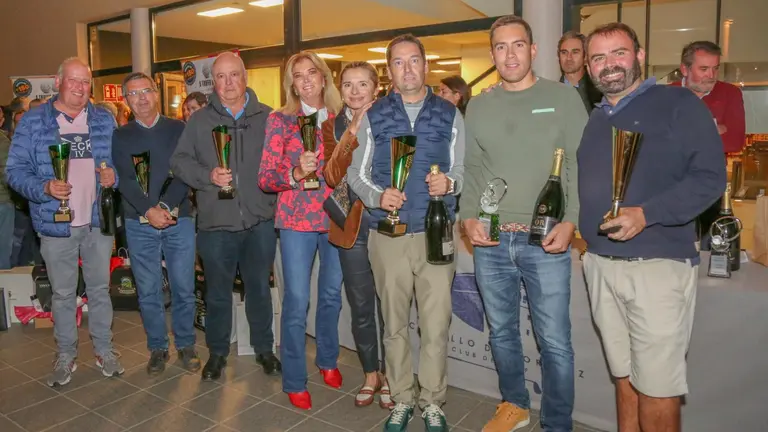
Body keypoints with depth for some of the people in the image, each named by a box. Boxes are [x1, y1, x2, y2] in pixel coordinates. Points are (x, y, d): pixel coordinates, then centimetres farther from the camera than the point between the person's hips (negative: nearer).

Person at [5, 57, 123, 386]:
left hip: (98, 221, 2)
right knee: (62, 293, 11)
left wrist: (114, 175, -11)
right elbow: (15, 170, -3)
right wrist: (44, 188, -21)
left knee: (100, 288, 13)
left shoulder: (104, 120, 6)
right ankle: (66, 355, 27)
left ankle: (104, 350, 27)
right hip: (56, 224, -1)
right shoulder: (33, 122, -2)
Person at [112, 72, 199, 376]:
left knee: (183, 288, 5)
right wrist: (149, 211, -18)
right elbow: (124, 180, -4)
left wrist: (166, 206, -18)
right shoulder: (120, 136, 6)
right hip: (139, 224, 1)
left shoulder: (178, 130, 5)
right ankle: (157, 348, 22)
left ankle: (186, 345, 21)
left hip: (178, 220, -1)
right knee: (148, 291, 7)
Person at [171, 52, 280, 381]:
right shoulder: (199, 121, 5)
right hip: (216, 222, 0)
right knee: (218, 293, 12)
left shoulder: (267, 118, 4)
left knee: (259, 289, 13)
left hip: (260, 221, 0)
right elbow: (179, 161, 4)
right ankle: (217, 352, 30)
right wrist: (208, 175, -12)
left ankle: (264, 348, 31)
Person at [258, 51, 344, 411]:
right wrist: (295, 173, -23)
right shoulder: (280, 119, -2)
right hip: (296, 219, -3)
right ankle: (294, 381, 17)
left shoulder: (340, 118, 5)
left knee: (332, 294, 16)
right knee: (297, 302, 0)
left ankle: (328, 360, 38)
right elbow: (265, 179, -6)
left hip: (337, 217, 3)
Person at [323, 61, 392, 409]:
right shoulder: (333, 126, 4)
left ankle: (389, 375, 26)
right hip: (351, 226, 2)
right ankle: (370, 375, 30)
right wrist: (352, 132, -19)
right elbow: (331, 177, -11)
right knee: (360, 307, 11)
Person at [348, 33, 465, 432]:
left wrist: (450, 183, -17)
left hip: (436, 233, 0)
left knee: (436, 324, 2)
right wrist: (377, 196, -13)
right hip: (388, 234, 1)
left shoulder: (450, 115, 6)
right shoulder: (374, 116, 7)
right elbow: (356, 172, 7)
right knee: (394, 323, 11)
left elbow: (464, 170, 6)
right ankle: (402, 400, 27)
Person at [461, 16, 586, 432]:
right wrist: (469, 217, -2)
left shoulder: (563, 98, 2)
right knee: (501, 332, 15)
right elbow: (470, 169, 11)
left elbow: (582, 165, -1)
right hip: (490, 242, 3)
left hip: (546, 241, -3)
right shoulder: (478, 106, 10)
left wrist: (570, 220, -12)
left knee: (554, 342, 1)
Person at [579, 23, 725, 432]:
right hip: (600, 264, 6)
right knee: (624, 377, 15)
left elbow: (710, 176, -11)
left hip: (659, 263, -5)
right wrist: (572, 226, 4)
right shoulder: (592, 119, 16)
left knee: (657, 387, 1)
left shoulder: (678, 104, -2)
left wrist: (646, 214, -22)